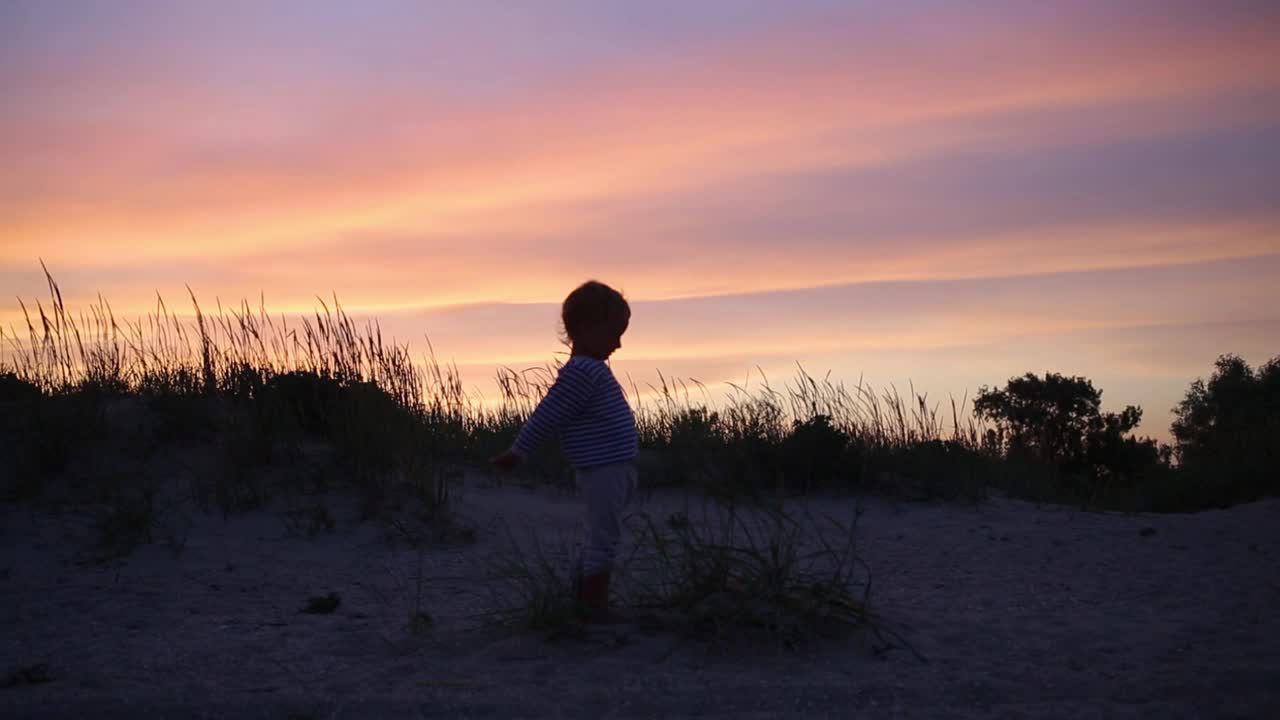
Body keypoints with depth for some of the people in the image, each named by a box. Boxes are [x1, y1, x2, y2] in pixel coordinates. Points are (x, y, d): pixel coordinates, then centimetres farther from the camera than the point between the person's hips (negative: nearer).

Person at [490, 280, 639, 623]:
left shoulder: (593, 370, 14)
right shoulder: (581, 372, -18)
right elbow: (546, 416, -15)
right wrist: (517, 453, -11)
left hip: (614, 470, 11)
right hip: (602, 472, -10)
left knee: (598, 537, 17)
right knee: (603, 538, -5)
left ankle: (584, 600, 27)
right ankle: (594, 606, 1)